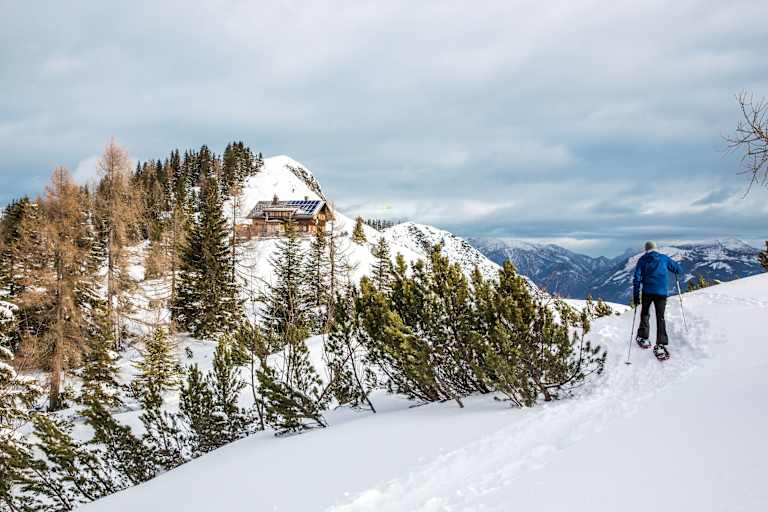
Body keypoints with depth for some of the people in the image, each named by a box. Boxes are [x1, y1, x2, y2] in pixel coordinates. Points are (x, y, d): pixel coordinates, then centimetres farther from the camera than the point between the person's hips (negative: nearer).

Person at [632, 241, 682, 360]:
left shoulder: (642, 260, 7)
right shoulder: (664, 258, 8)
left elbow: (637, 278, 0)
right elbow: (678, 269, 13)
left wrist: (635, 297, 1)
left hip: (647, 291, 0)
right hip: (661, 292, 0)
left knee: (645, 314, 22)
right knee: (660, 318, 2)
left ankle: (643, 338, 21)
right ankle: (660, 345, -7)